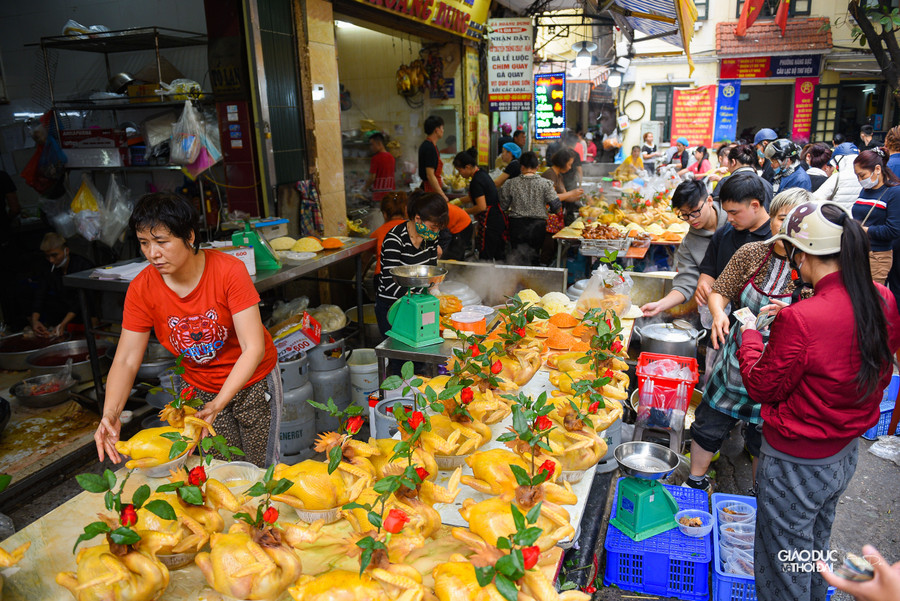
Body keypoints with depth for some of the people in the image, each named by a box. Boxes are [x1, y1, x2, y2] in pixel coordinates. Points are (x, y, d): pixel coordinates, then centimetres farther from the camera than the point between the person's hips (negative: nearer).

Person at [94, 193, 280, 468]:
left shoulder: (228, 270, -25)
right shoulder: (142, 289, -14)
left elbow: (253, 348, -27)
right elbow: (126, 361, -11)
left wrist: (217, 405, -35)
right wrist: (111, 413, -29)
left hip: (252, 381, -2)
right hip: (200, 388, 3)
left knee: (261, 470, 8)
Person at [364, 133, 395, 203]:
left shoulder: (376, 158, -11)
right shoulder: (391, 157, 10)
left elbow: (372, 178, -12)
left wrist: (365, 187, 6)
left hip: (379, 195, -7)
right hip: (391, 194, 7)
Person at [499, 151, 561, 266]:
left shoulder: (511, 184, -4)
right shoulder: (545, 183, -6)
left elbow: (503, 206, -1)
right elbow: (556, 206, -7)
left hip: (517, 225, 0)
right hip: (538, 226, 0)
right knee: (534, 258, 14)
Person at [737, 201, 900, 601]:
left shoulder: (799, 321, -32)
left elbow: (762, 387, -18)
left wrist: (750, 336, -2)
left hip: (797, 465, -7)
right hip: (846, 453, 8)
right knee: (816, 549, 31)